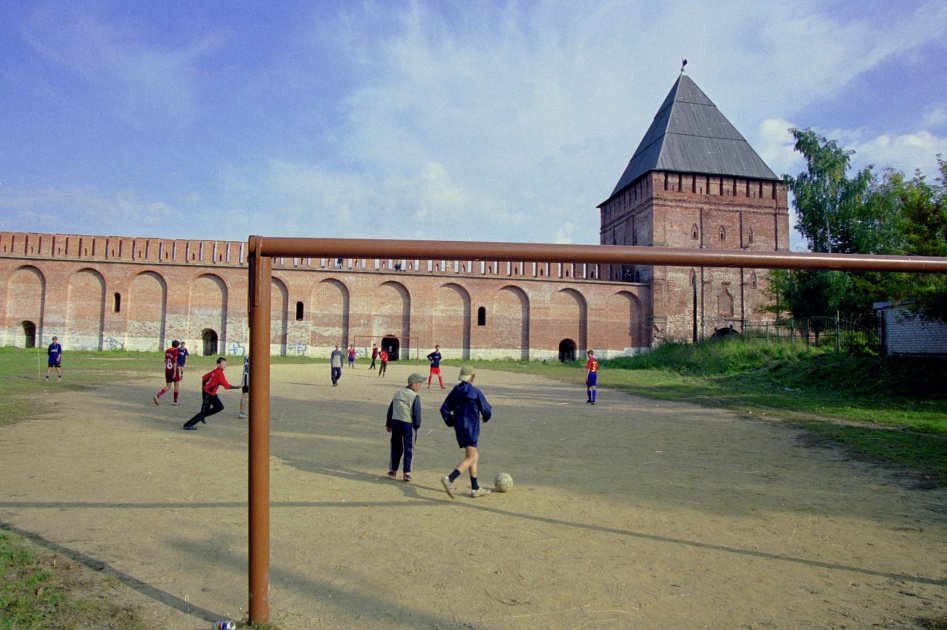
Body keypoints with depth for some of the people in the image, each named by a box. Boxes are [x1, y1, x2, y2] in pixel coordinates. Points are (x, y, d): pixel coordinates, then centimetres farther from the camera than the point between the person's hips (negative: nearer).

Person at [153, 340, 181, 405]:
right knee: (177, 385, 11)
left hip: (167, 370, 6)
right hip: (174, 370, -6)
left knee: (168, 386, 10)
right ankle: (175, 401, 15)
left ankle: (157, 396, -11)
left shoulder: (167, 350, 8)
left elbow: (165, 360, 17)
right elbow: (175, 362, -18)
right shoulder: (175, 351, -13)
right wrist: (175, 372, -18)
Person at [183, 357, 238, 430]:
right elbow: (227, 386, -28)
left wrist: (204, 387, 21)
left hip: (212, 394, 10)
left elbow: (204, 377, 16)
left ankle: (202, 416, 23)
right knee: (204, 412, -5)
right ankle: (188, 425, 3)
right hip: (208, 394, -10)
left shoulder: (215, 371, 6)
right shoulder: (219, 373, -23)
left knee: (220, 407, 13)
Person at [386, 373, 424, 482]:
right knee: (408, 449, 5)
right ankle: (406, 473, 6)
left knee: (396, 447, 17)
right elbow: (416, 413, -14)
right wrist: (417, 425, 0)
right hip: (408, 424, -5)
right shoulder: (415, 396, -10)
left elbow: (390, 409, 14)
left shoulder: (397, 393, 10)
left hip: (395, 422, 6)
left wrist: (389, 424, 21)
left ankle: (393, 470, 21)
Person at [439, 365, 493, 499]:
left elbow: (444, 409, 5)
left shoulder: (455, 392, 6)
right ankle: (449, 479, -26)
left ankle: (475, 489, 18)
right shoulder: (476, 393, -11)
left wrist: (452, 423, 16)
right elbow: (486, 410, -6)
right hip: (471, 429, -7)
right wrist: (486, 418, 16)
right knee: (470, 458, -8)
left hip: (460, 429, 7)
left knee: (475, 456, 16)